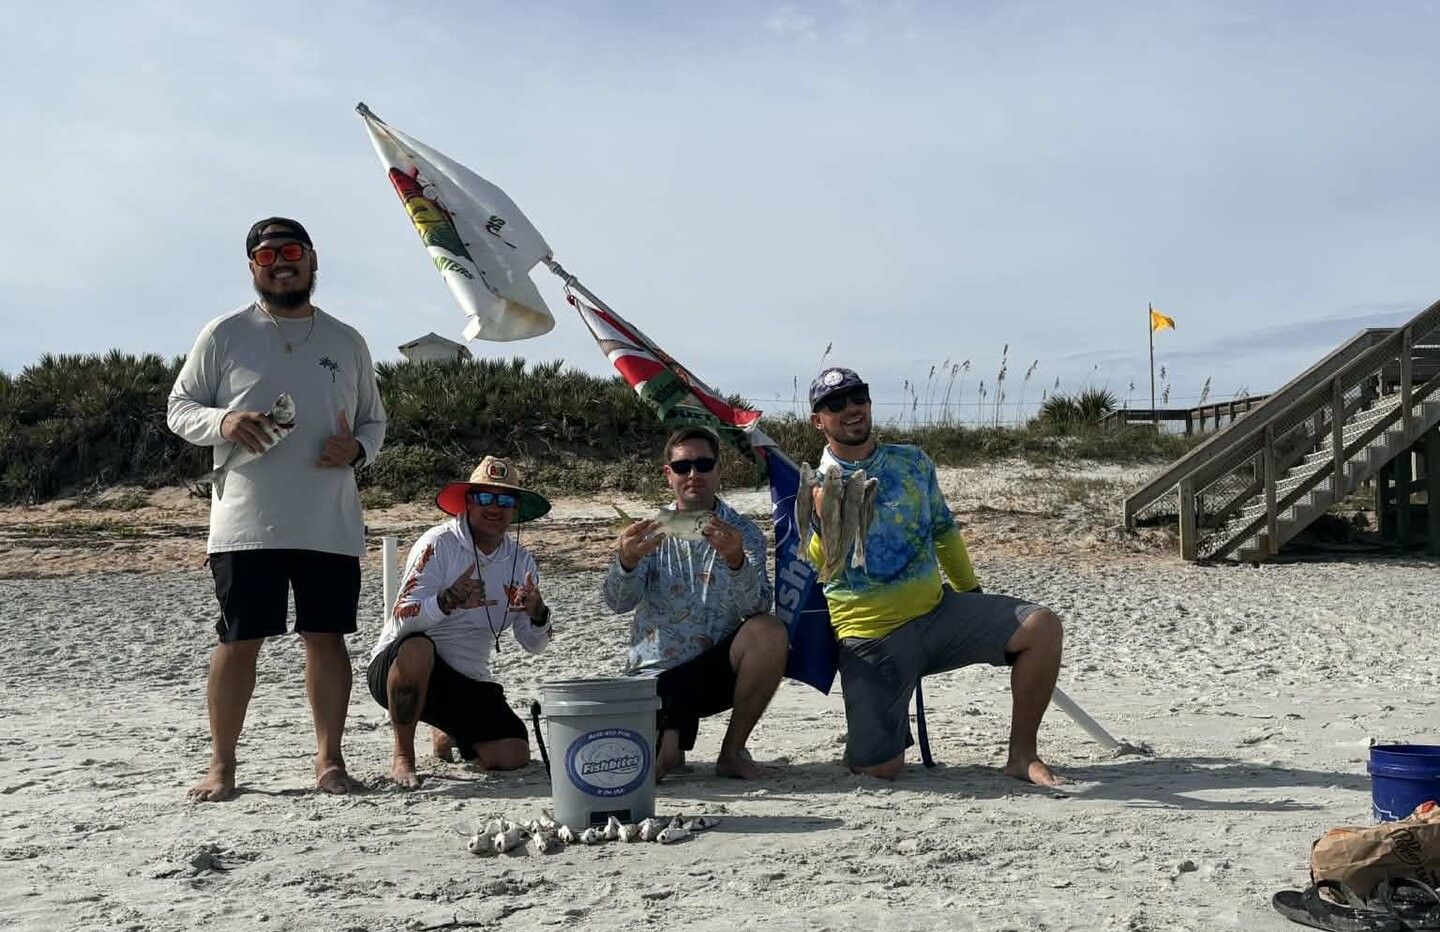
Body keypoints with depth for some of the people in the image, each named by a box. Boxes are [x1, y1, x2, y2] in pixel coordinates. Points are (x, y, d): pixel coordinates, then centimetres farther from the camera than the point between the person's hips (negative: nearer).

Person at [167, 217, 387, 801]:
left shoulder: (347, 342, 13)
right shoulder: (225, 334, 5)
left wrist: (357, 449, -4)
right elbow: (179, 408, 7)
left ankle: (329, 758, 13)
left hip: (331, 526, 2)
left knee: (327, 638, 3)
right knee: (238, 642, 0)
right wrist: (222, 421, -14)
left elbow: (375, 422, 19)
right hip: (246, 525, -2)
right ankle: (221, 764, 12)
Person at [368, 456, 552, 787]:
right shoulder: (439, 544, -12)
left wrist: (538, 614, -18)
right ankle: (403, 754, -15)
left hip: (469, 682, 5)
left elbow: (533, 644, 4)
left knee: (514, 756, -12)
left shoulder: (521, 562, 5)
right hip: (395, 669, -5)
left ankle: (449, 733, 23)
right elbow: (403, 620, -23)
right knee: (417, 648, -39)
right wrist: (448, 601, -42)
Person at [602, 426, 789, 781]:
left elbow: (758, 606, -16)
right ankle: (671, 740, 15)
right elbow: (617, 602, -13)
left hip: (718, 668, 1)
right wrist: (626, 562, -35)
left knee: (770, 632, -29)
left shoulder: (743, 532, 0)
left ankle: (733, 751, -10)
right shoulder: (650, 532, 2)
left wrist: (736, 560, -36)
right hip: (657, 675, -1)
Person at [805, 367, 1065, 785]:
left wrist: (974, 596, 22)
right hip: (870, 637, -3)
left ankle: (1022, 756, -4)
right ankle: (891, 730, 23)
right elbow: (824, 565, -19)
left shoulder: (913, 462, 8)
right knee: (876, 767, -16)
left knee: (1043, 626, -18)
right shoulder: (812, 487, -4)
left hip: (938, 611, 4)